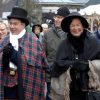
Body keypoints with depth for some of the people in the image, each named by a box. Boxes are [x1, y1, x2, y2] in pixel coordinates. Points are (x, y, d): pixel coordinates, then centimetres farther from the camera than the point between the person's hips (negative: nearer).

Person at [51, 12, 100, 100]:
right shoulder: (64, 44, 0)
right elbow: (59, 63, -8)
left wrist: (88, 64, -20)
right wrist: (74, 64, -21)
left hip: (91, 85, -1)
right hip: (73, 88, 1)